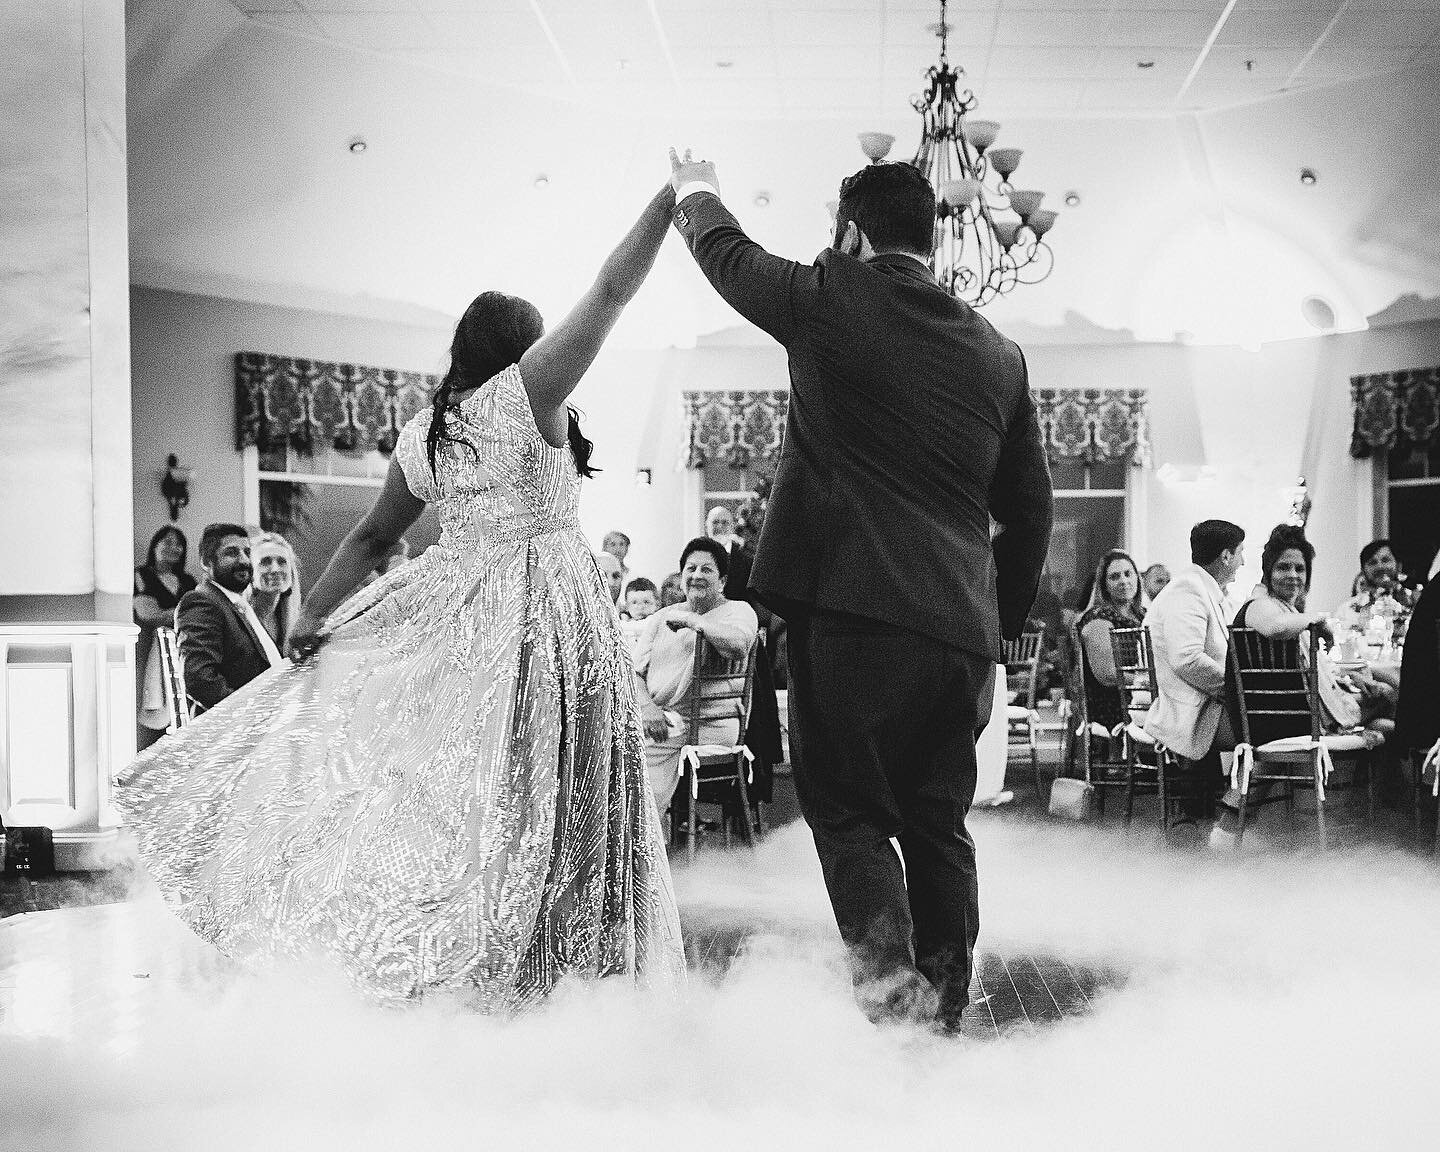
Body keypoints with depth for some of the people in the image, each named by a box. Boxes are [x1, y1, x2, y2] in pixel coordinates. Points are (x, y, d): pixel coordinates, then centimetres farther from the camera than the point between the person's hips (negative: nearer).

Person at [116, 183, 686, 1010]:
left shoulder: (425, 432, 9)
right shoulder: (529, 391, -7)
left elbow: (373, 537, 11)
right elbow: (611, 294, -8)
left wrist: (314, 612, 18)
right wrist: (674, 199, -2)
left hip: (452, 608, 6)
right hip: (542, 609, -6)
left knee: (441, 787, 12)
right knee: (537, 806, -1)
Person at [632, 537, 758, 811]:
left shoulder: (737, 610, 10)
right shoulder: (660, 618, 24)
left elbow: (739, 644, -16)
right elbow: (634, 671, 14)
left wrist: (691, 620, -9)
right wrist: (646, 707, -7)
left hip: (708, 726, -4)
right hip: (656, 724, 4)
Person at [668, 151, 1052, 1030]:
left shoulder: (833, 303, -2)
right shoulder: (999, 356, 12)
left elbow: (730, 256, 17)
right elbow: (1031, 508, 16)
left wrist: (696, 193, 38)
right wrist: (1003, 621, 25)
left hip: (854, 607, -5)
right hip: (963, 628, 5)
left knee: (848, 812, 2)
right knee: (938, 825, 12)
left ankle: (888, 987, -13)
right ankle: (944, 1016, 18)